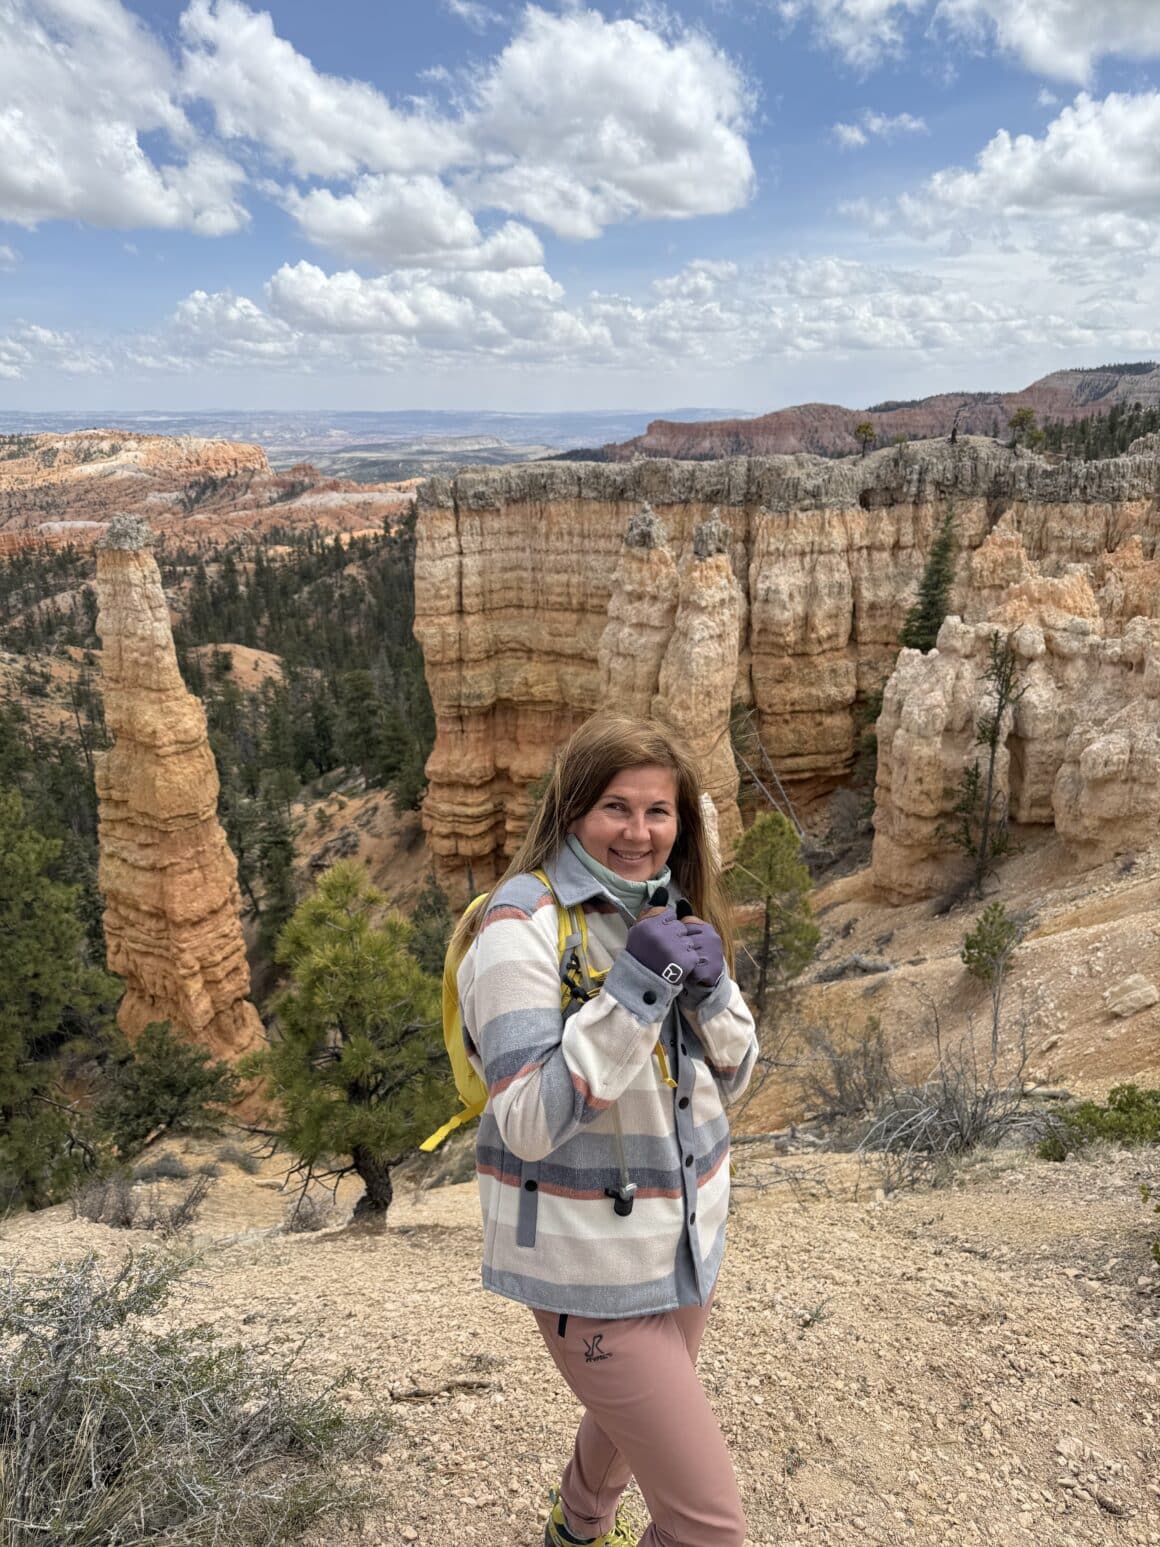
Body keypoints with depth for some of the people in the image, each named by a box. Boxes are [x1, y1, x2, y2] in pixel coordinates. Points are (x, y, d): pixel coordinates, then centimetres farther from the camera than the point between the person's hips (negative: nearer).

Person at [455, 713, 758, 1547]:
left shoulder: (673, 914, 1)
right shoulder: (523, 924, -21)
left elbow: (730, 1079, 5)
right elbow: (530, 1123, -24)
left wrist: (708, 989, -14)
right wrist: (634, 988, -30)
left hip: (689, 1236, 7)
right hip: (592, 1261, -7)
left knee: (636, 1410, 31)